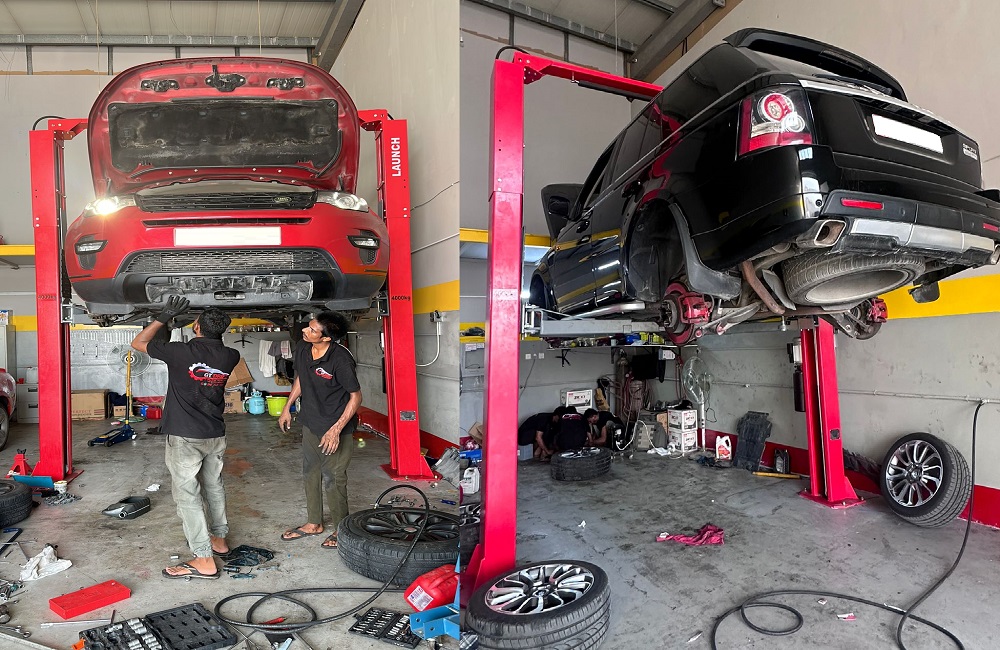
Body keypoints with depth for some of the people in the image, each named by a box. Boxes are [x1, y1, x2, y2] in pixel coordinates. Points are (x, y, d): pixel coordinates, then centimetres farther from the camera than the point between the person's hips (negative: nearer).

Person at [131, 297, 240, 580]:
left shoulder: (182, 352, -18)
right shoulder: (229, 357, -4)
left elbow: (138, 342, -2)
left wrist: (165, 316, -1)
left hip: (184, 437, -5)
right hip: (216, 435, 6)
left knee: (187, 495, 1)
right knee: (214, 487, 21)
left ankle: (204, 561, 2)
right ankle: (219, 539, 35)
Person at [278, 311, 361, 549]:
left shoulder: (341, 359, -26)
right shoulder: (302, 351, -5)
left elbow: (356, 397, -20)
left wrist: (336, 429, -23)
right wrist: (287, 407, 19)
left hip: (334, 429, -8)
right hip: (310, 423, 8)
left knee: (333, 480, 2)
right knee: (310, 474, 19)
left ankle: (340, 529, 22)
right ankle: (314, 523, 38)